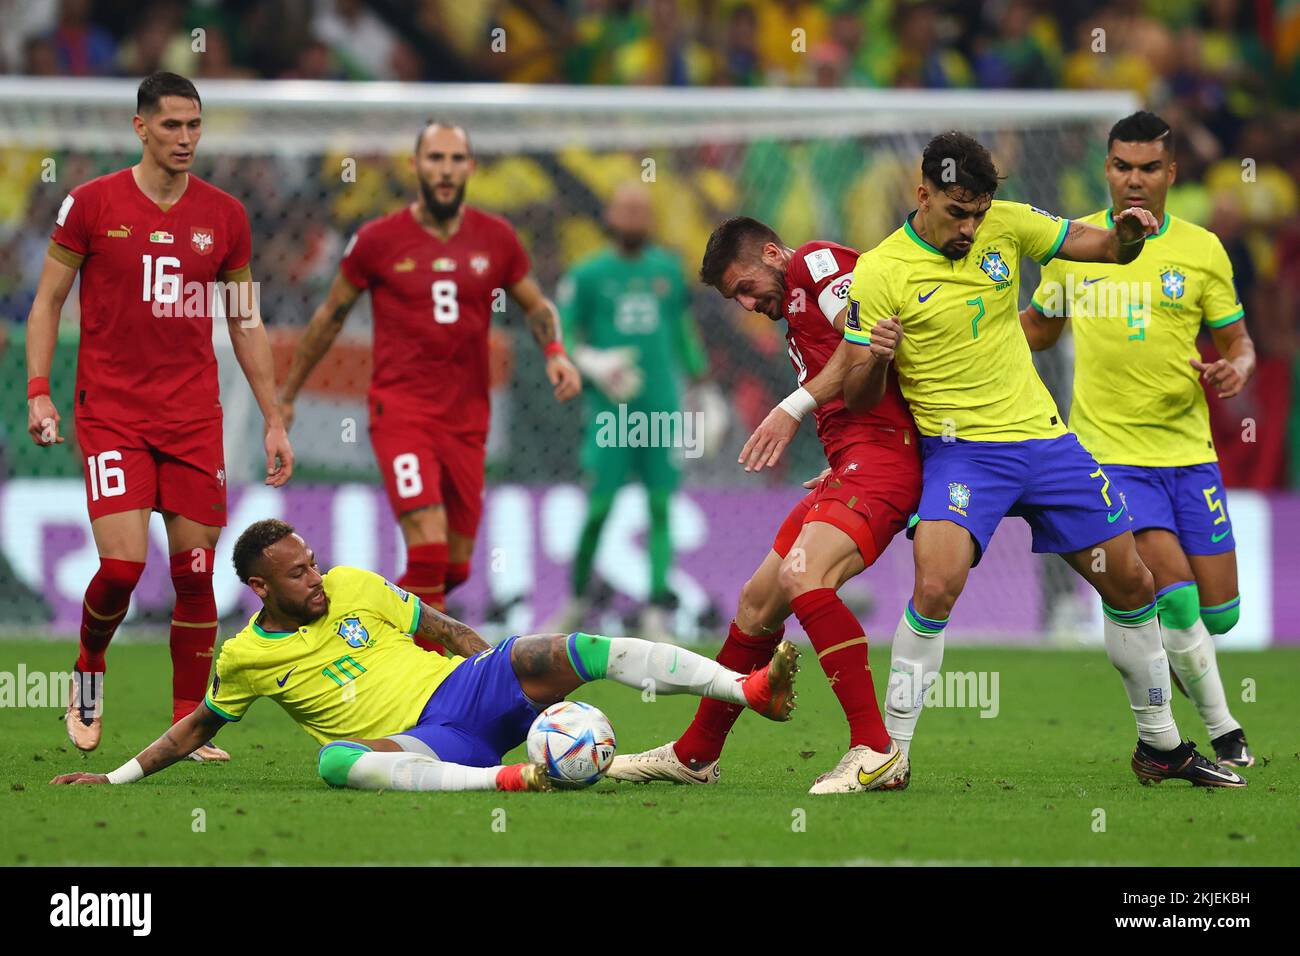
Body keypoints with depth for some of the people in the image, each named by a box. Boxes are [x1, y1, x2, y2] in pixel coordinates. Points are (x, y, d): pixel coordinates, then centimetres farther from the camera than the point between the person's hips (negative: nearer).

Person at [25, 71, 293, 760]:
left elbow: (245, 322, 14)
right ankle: (88, 668, 17)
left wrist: (273, 420, 10)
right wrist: (38, 391, -6)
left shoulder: (225, 217, 7)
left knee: (195, 572, -1)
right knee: (122, 564, -14)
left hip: (194, 418, 3)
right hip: (111, 413, -3)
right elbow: (47, 301, 5)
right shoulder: (92, 204, -1)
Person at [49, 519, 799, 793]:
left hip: (466, 689, 3)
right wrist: (117, 777, 13)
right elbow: (196, 730, 20)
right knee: (336, 760, -39)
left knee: (565, 652, -23)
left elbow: (450, 631, 16)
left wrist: (522, 682, 8)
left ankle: (750, 688, -33)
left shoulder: (356, 588, 9)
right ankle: (509, 779, -53)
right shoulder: (244, 657, 6)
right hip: (420, 744, -3)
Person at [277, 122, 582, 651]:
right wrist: (287, 394, 17)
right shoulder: (378, 240, -2)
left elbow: (536, 305, 19)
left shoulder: (496, 239, 5)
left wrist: (556, 353, -3)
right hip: (401, 410, -4)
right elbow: (331, 315, 10)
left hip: (466, 419, 4)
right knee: (428, 552, -20)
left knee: (454, 567, 7)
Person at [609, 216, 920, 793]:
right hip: (848, 464, 11)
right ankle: (695, 755, 28)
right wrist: (838, 468, 8)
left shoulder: (815, 261, 0)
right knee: (759, 601, 14)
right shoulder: (795, 315, 28)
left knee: (802, 574, -28)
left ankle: (876, 751, -28)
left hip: (881, 453, -11)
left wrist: (796, 406, -15)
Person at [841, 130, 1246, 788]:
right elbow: (854, 395, -8)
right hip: (961, 451, -5)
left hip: (1043, 436, 5)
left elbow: (1107, 250, 8)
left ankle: (1161, 745, 26)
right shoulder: (880, 272, -10)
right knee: (936, 587, -27)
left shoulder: (1004, 224, 1)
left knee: (1131, 585, 8)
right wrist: (869, 359, -30)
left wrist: (1128, 235, -15)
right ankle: (890, 753, -14)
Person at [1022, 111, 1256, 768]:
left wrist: (1234, 371, -14)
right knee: (1175, 593, -19)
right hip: (1110, 454, -2)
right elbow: (1038, 328, 18)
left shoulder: (1201, 250, 3)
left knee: (1218, 612, 2)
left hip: (1189, 452, 2)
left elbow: (1237, 342, 9)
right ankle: (1221, 728, -2)